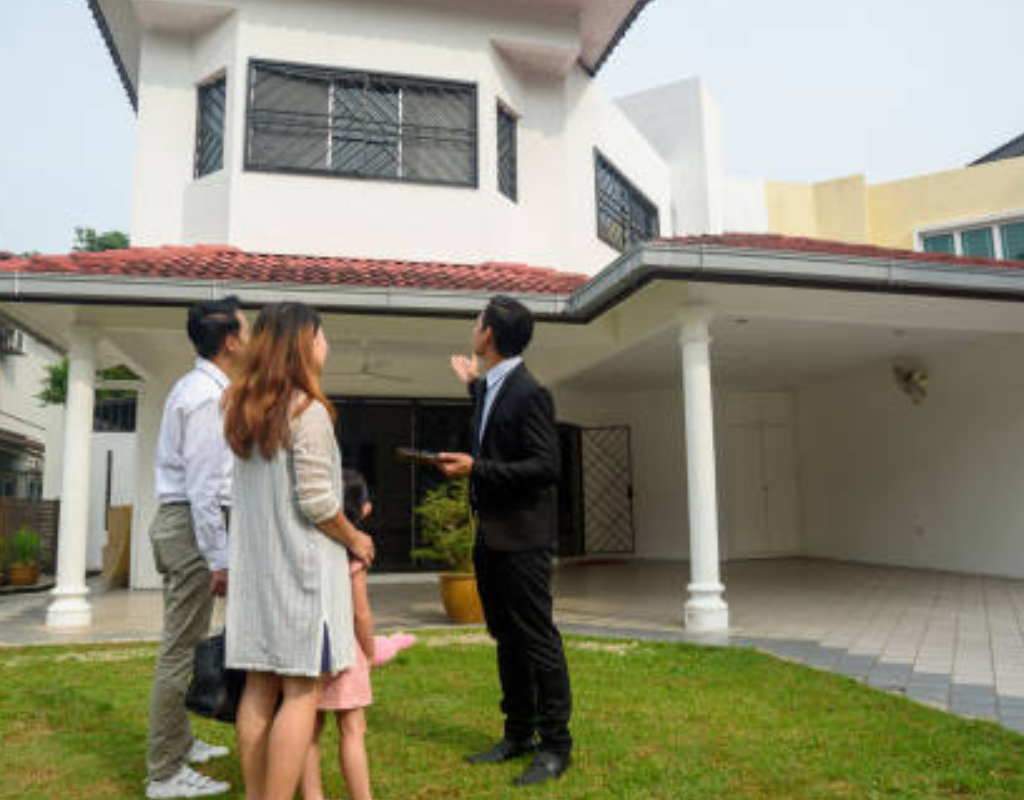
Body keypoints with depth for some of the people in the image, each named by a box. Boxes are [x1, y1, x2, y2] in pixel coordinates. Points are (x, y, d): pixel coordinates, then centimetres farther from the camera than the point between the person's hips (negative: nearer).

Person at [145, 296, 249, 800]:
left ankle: (181, 744, 36)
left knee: (183, 643, 20)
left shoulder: (201, 388, 14)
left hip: (180, 520, 11)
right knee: (181, 647, -3)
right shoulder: (206, 396, -17)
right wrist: (219, 558, -20)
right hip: (192, 523, -11)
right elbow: (204, 484, -21)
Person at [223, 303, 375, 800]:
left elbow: (254, 495, 13)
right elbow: (315, 501, -16)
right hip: (301, 564, -8)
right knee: (301, 692, -2)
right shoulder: (307, 410, -13)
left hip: (254, 565, 8)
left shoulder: (245, 411, 11)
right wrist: (355, 540, -2)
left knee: (259, 688, 12)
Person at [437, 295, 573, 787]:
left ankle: (555, 746, 14)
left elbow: (547, 466, -21)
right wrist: (472, 383, 34)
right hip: (491, 536, 9)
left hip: (522, 538, -9)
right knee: (507, 640, 16)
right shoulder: (491, 390, 12)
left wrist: (475, 469, -24)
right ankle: (519, 734, 29)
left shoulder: (529, 393, -16)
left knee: (537, 639, 0)